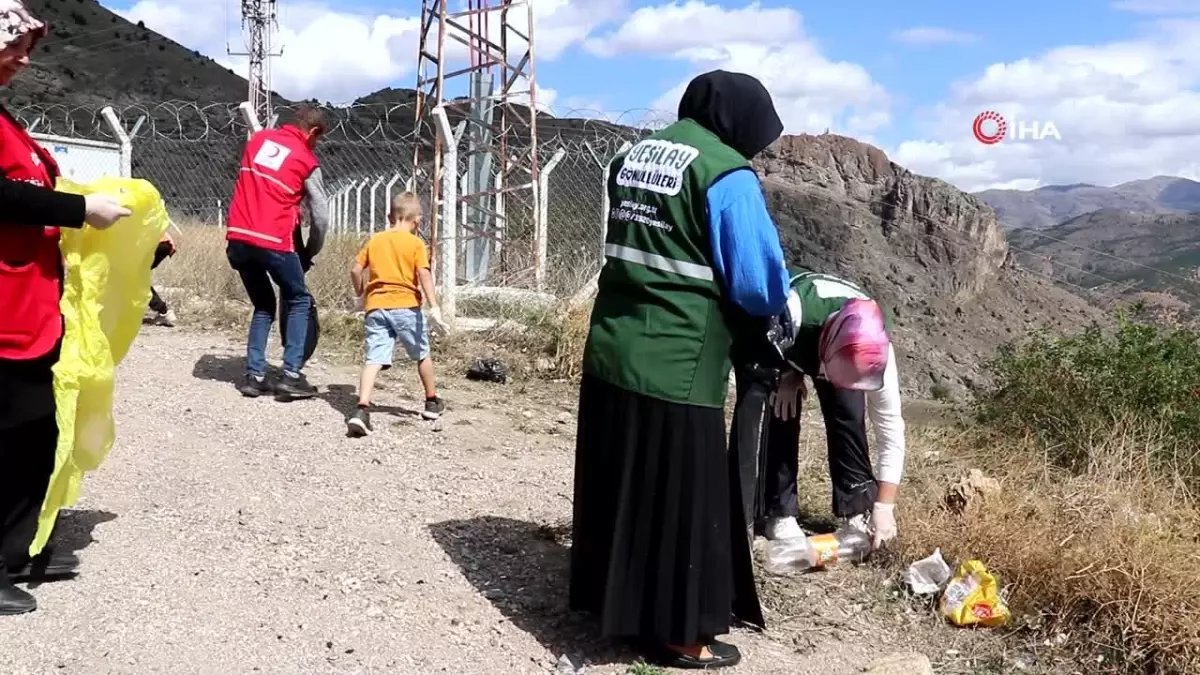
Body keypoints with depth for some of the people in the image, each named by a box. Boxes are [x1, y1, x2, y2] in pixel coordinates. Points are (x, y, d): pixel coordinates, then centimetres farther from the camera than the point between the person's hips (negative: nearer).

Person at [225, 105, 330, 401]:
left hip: (237, 238, 5)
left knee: (263, 305, 19)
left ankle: (254, 376, 12)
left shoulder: (259, 138, 15)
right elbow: (321, 215, 1)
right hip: (273, 241, -5)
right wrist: (310, 253, 16)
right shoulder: (307, 161, 1)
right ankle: (291, 376, 3)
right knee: (299, 302, 13)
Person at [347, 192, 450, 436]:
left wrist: (360, 293, 27)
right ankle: (432, 402, 31)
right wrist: (434, 307, -16)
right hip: (406, 305, -2)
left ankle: (362, 409, -23)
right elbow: (424, 274, -12)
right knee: (422, 355, 18)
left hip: (376, 307, 3)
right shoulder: (416, 243, 1)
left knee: (373, 359, -6)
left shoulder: (374, 240, 13)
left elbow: (355, 270, 10)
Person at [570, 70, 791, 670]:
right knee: (680, 499, 6)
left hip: (611, 351, 8)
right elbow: (759, 286, -12)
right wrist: (781, 297, 10)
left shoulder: (633, 156, 12)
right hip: (676, 366, -7)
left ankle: (615, 602, 35)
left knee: (618, 484, 19)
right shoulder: (726, 173, -12)